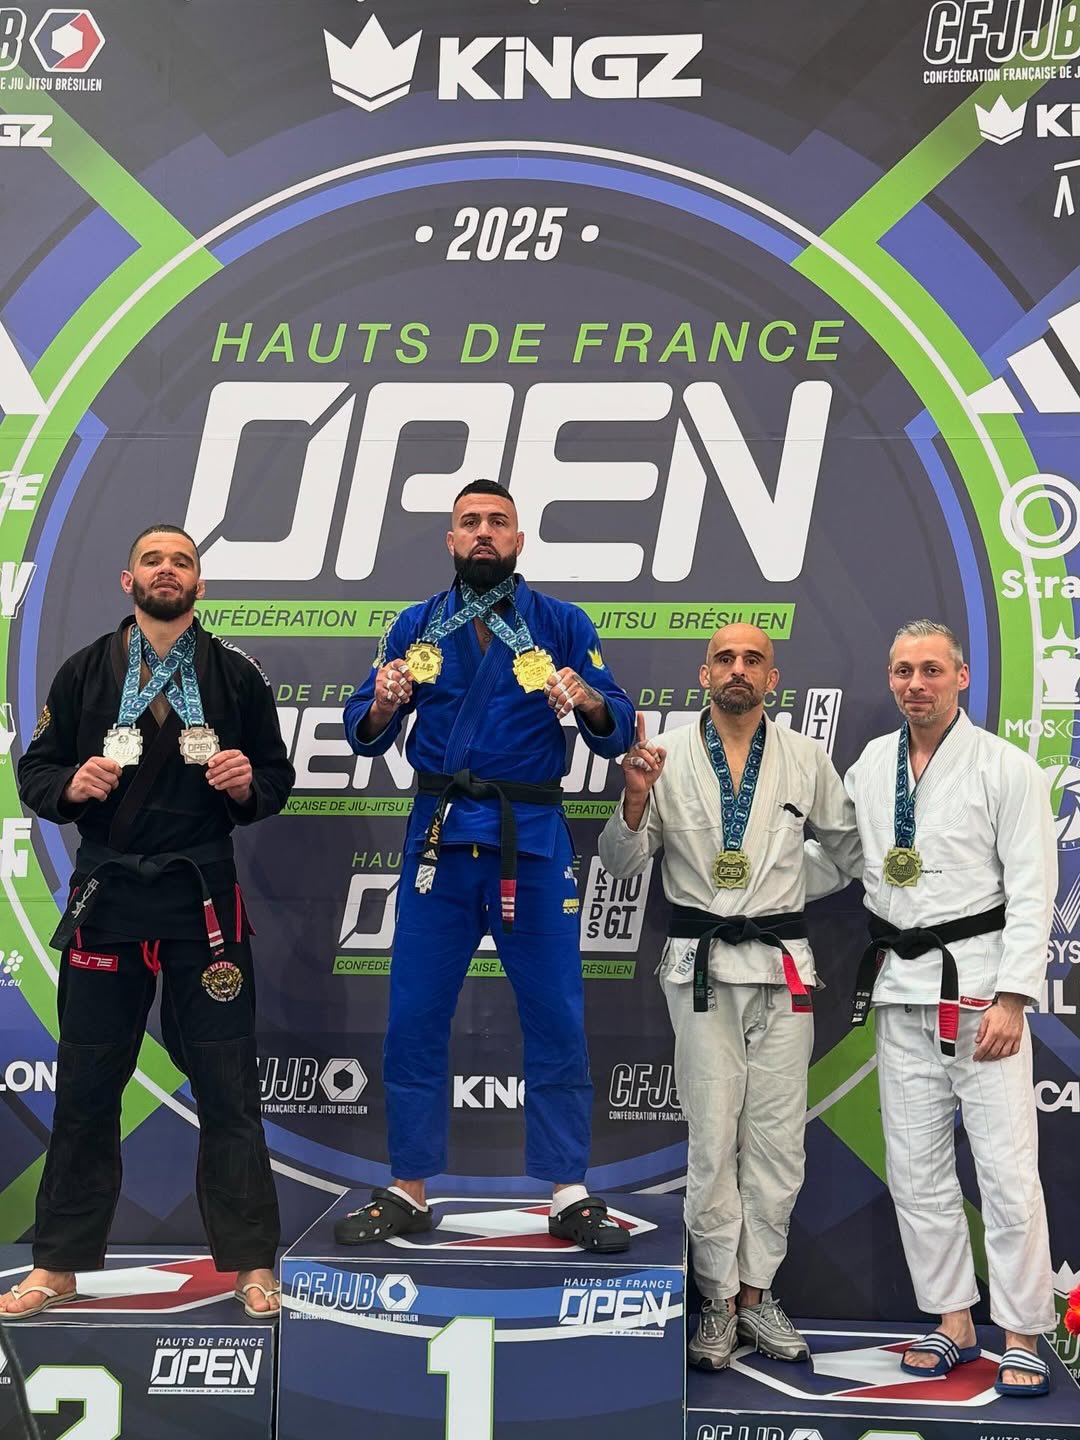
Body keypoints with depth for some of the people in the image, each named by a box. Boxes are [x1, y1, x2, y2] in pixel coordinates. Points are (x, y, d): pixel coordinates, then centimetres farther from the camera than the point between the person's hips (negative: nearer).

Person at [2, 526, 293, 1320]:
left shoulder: (237, 675, 2)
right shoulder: (84, 672, 4)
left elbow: (278, 777, 7)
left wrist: (248, 784, -14)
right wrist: (70, 785, -14)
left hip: (204, 895, -1)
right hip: (106, 893, 1)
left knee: (227, 1086, 4)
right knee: (86, 1087, 9)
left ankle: (251, 1262, 16)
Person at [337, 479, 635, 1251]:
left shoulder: (563, 624, 3)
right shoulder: (416, 628, 9)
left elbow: (618, 732, -2)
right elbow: (363, 735, 5)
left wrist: (590, 704, -23)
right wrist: (382, 707, -16)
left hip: (533, 840, -1)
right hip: (439, 837, 2)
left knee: (557, 1020, 3)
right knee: (415, 1019, 6)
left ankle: (571, 1195, 14)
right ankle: (408, 1192, 19)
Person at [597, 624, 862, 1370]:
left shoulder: (806, 759, 4)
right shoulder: (666, 757, 1)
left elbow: (851, 843, 17)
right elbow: (621, 862, 1)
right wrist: (634, 799, -17)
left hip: (783, 967, 2)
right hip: (701, 966, -1)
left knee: (777, 1140, 6)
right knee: (712, 1140, 1)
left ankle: (757, 1293, 20)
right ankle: (719, 1300, 15)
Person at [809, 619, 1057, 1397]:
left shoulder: (1006, 767, -7)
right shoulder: (871, 764, 9)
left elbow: (1032, 890, -10)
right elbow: (834, 860, 18)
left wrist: (1011, 998, -16)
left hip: (978, 981, -5)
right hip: (900, 984, 5)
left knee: (1005, 1165, -2)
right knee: (916, 1166, 11)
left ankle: (1023, 1338, 12)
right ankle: (954, 1323, 25)